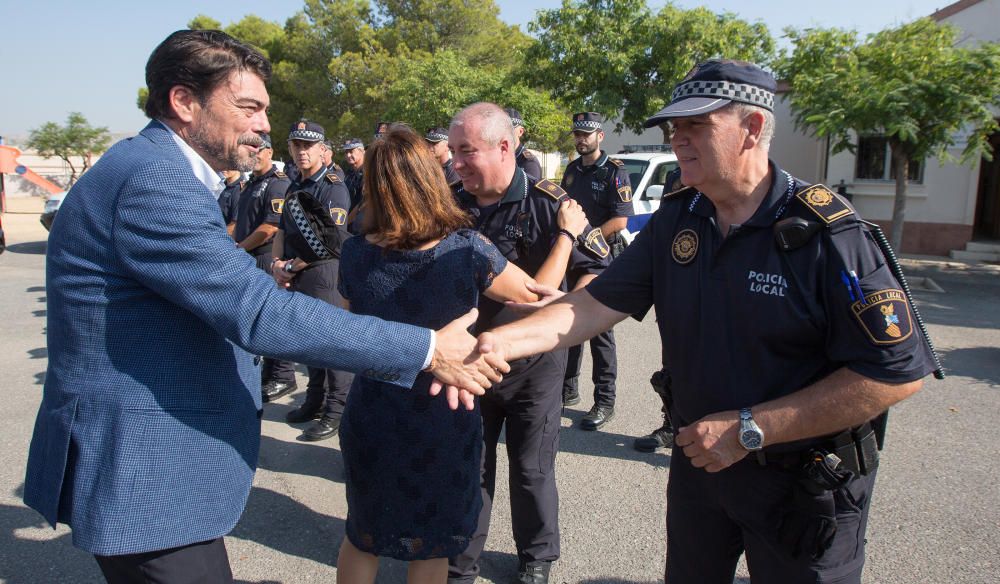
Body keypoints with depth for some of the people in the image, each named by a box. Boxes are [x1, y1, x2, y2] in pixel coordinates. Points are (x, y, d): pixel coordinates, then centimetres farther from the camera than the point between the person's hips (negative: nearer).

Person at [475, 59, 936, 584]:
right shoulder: (674, 222, -4)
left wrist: (750, 429, -24)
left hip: (805, 485, -5)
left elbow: (899, 372, -23)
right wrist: (499, 341, -23)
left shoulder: (826, 233, -21)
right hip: (699, 458, 5)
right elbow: (597, 304, -8)